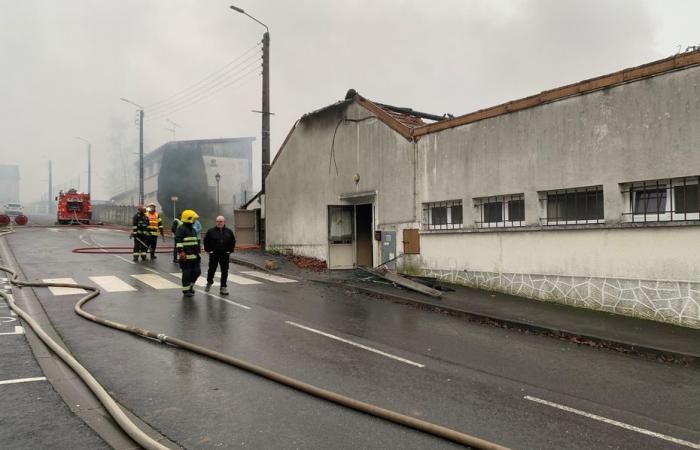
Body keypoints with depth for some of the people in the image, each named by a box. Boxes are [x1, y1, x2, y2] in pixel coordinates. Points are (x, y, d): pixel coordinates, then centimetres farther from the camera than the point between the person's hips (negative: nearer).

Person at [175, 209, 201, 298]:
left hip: (194, 256, 8)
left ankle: (190, 286, 27)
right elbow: (178, 241, -18)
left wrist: (198, 252, 25)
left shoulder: (193, 229, 18)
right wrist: (181, 252, -24)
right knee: (187, 274, -2)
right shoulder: (181, 229, -10)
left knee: (197, 272, 7)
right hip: (185, 256, -8)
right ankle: (186, 290, 10)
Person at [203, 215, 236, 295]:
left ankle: (223, 287, 7)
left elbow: (233, 241, 13)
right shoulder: (211, 231, -2)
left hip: (225, 255, 2)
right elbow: (206, 241, 4)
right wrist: (208, 250, -1)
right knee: (212, 269, 8)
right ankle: (209, 282, 36)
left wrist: (230, 250, 5)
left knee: (225, 271, -1)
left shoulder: (228, 231, 5)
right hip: (213, 254, -1)